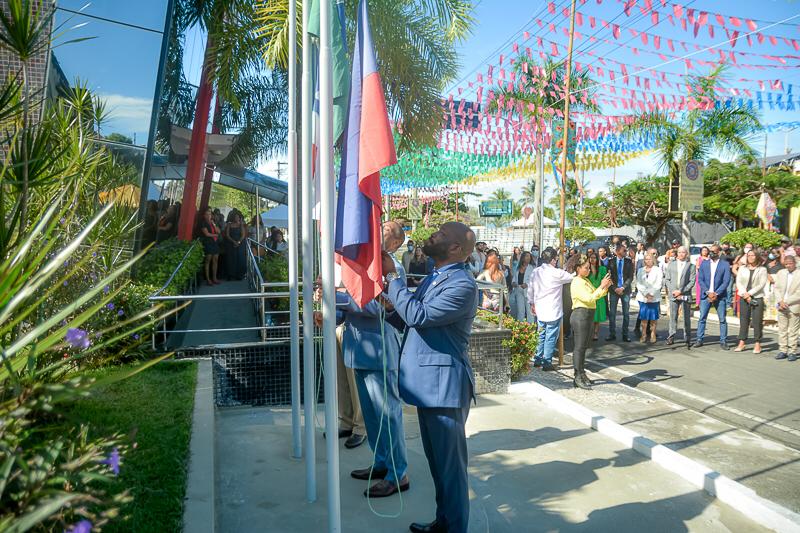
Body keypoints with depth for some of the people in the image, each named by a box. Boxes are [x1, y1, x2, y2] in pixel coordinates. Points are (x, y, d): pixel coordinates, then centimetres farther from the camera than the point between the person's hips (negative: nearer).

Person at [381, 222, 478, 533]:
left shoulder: (463, 285, -18)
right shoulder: (433, 278, 13)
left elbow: (417, 315, -26)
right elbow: (406, 318, 21)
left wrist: (392, 276, -18)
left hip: (444, 385, -10)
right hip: (428, 383, 10)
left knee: (449, 464, 4)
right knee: (435, 459, 21)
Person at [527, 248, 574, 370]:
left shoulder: (535, 272, 2)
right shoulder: (556, 273, -17)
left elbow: (530, 289, 9)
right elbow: (573, 277, -5)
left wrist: (532, 303, 20)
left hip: (540, 310, 6)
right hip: (554, 311, -6)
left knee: (541, 335, 18)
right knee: (551, 337, 2)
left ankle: (537, 360, 25)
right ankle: (547, 363, 7)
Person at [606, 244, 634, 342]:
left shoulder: (629, 262, 3)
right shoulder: (611, 262, 2)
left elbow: (630, 277, -1)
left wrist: (623, 288, -12)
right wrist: (615, 288, -10)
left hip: (625, 290, 0)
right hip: (614, 290, 0)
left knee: (626, 313, 3)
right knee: (612, 313, 2)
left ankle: (625, 335, 11)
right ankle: (612, 334, 11)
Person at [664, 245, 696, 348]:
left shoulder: (691, 266, 3)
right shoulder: (671, 264, 11)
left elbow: (692, 281, -3)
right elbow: (667, 279, 8)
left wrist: (681, 291, -11)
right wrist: (672, 291, -5)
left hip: (685, 295, -2)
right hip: (673, 294, 2)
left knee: (687, 317, 2)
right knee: (673, 317, 3)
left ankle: (687, 339, 9)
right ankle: (671, 336, 11)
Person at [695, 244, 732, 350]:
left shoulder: (725, 264, 1)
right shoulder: (704, 264, 8)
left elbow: (726, 281, -4)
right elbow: (700, 279, 3)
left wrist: (716, 293, -12)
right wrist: (708, 292, -9)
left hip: (720, 296, -1)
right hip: (705, 295, 2)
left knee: (722, 319, 3)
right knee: (702, 318, 0)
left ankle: (723, 341, 11)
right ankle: (699, 340, 5)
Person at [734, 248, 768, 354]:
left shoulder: (762, 269, 2)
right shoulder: (742, 268, 10)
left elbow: (761, 285, -6)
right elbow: (738, 282, 4)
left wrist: (749, 293, -11)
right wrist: (744, 294, -9)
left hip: (757, 298, -3)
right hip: (744, 298, 3)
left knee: (757, 321, -2)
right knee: (743, 320, 5)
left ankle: (757, 344, 5)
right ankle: (741, 343, 10)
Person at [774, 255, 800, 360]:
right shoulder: (781, 273, 8)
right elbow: (776, 288, 6)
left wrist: (787, 302, -14)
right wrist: (780, 301, -7)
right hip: (781, 307, 4)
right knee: (782, 329, 8)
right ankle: (782, 351, 14)